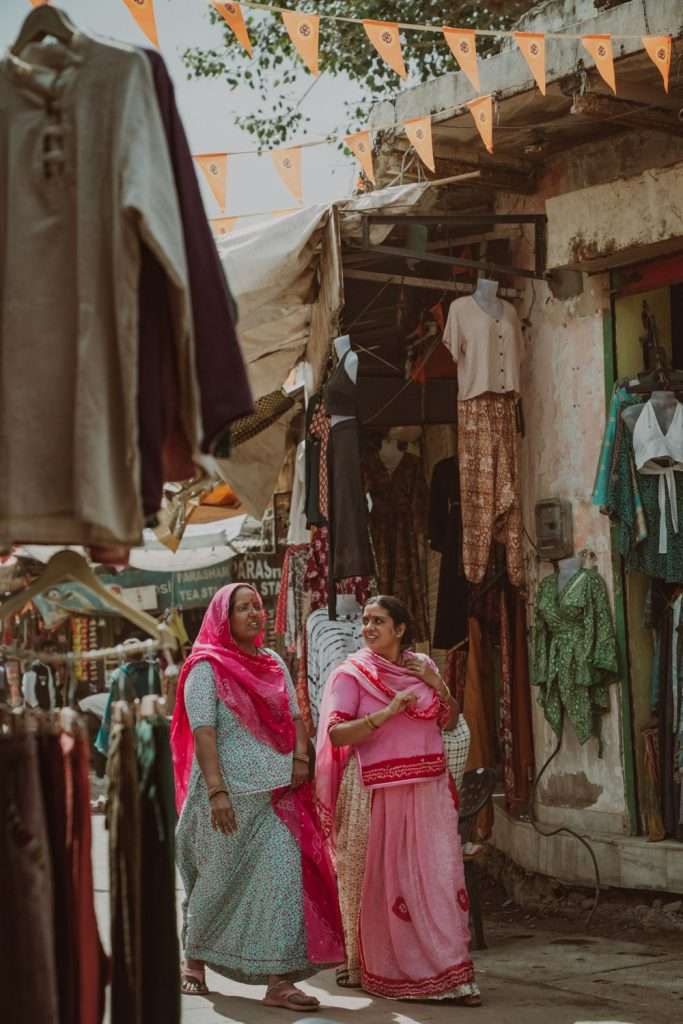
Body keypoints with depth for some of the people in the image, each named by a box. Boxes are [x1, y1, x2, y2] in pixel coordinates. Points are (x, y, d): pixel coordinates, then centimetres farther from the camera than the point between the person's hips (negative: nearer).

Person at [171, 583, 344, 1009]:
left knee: (284, 872, -7)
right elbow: (203, 731, -12)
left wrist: (300, 756, -4)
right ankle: (195, 961, 30)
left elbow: (294, 716, 15)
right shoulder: (207, 667, -4)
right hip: (231, 789, -5)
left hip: (278, 788, 5)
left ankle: (278, 979, -8)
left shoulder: (274, 663, 15)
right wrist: (217, 791, -21)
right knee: (222, 880, 8)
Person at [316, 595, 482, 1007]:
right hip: (378, 792, -3)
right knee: (379, 880, 3)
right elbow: (336, 734, -12)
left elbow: (448, 721, 17)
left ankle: (453, 972, -1)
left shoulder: (422, 665, 11)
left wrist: (438, 685, -1)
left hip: (429, 790, 3)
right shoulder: (351, 674, -2)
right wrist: (387, 713, -21)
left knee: (440, 875, -3)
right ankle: (361, 963, 19)